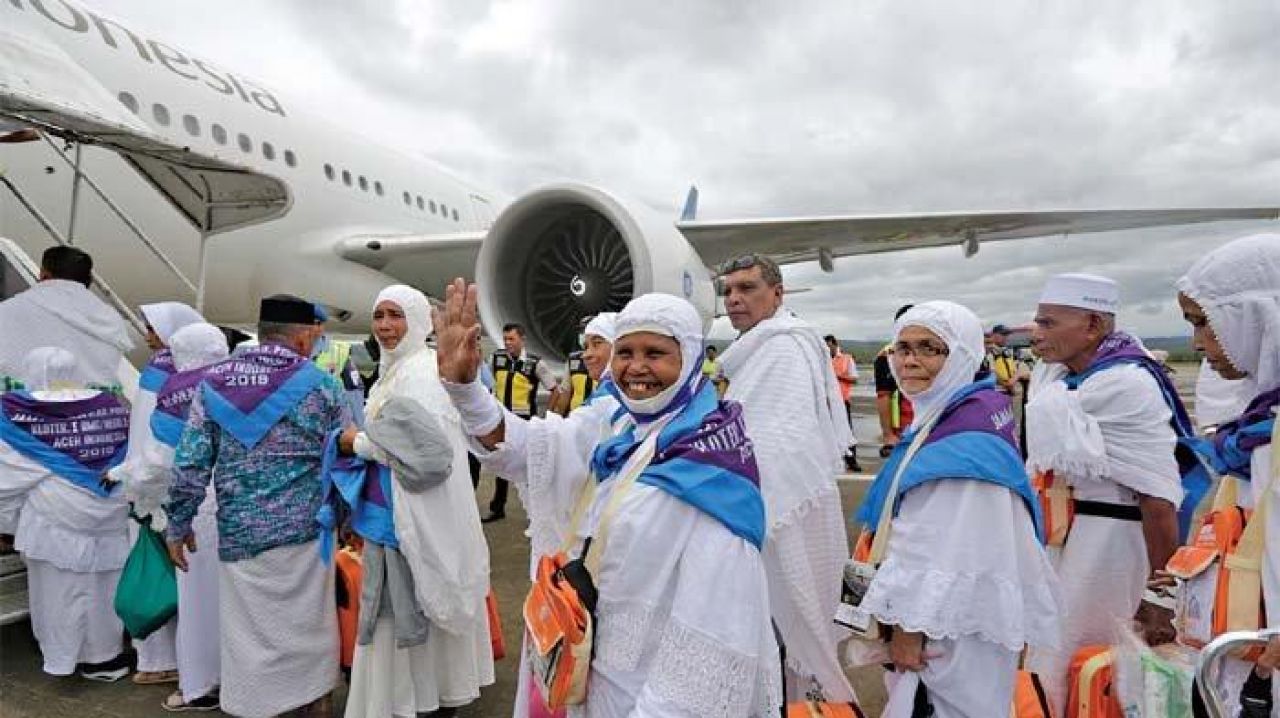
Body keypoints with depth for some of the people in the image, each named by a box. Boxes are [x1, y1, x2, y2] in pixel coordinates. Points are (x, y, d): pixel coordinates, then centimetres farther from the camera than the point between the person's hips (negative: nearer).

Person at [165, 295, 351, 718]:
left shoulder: (213, 382, 1)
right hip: (305, 530, -1)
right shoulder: (322, 386, -5)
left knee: (247, 631, 12)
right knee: (308, 625, 14)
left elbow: (190, 462, 0)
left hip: (239, 533, 1)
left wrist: (178, 524, 10)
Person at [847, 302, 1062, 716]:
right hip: (942, 609, 9)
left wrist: (910, 624, -18)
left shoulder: (967, 438, -24)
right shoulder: (941, 418, 7)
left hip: (957, 622, -9)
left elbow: (958, 547, -25)